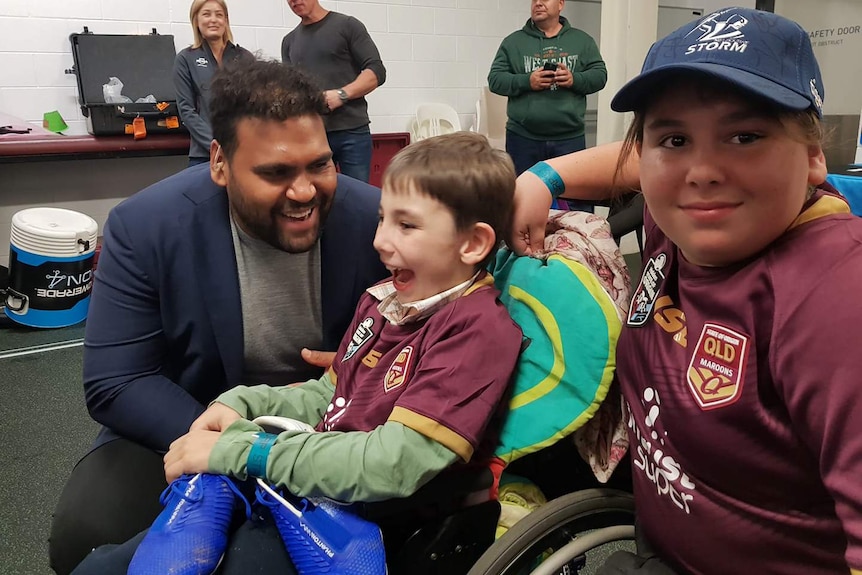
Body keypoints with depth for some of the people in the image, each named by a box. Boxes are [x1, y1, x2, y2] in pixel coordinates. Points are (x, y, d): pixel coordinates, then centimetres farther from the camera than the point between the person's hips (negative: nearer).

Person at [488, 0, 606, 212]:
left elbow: (599, 75, 6)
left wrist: (574, 79, -13)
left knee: (577, 196, 3)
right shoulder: (513, 41, 6)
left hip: (570, 138, 0)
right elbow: (495, 79, 1)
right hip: (523, 138, 0)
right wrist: (527, 81, -14)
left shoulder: (582, 40, 9)